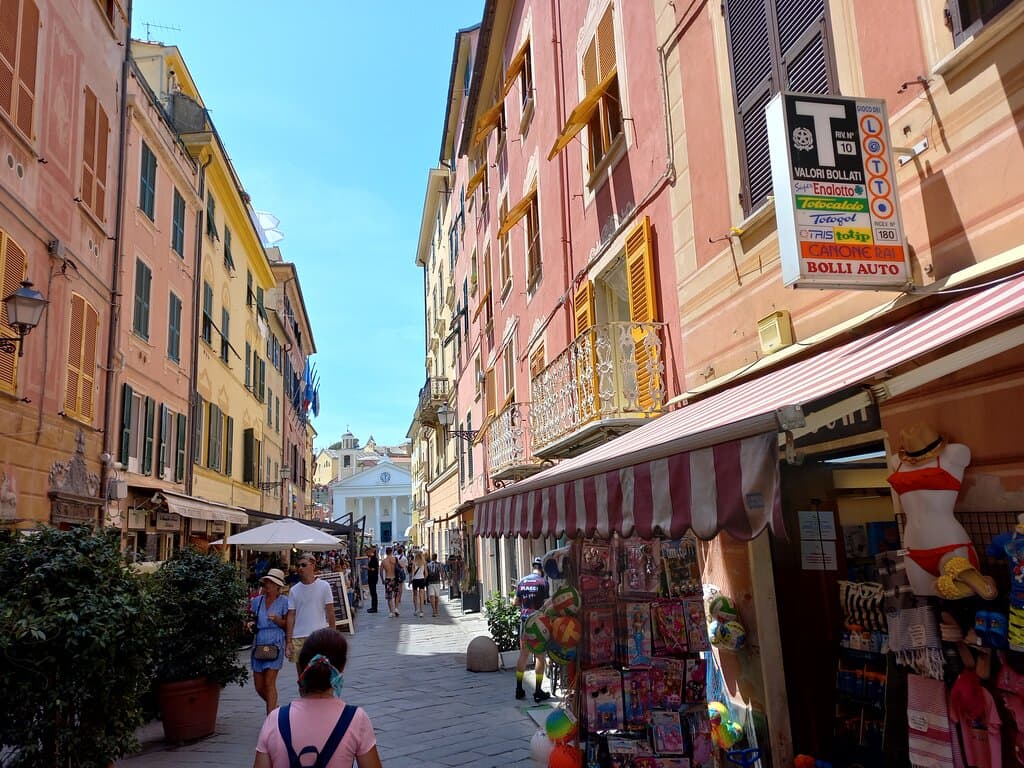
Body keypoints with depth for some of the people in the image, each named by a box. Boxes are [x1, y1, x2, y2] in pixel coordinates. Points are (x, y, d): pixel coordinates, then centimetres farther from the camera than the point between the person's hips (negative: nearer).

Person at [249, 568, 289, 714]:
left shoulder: (284, 601, -1)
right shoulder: (257, 601, 10)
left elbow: (288, 624, 2)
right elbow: (250, 619, 20)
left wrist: (277, 620, -16)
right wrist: (250, 624, -2)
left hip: (275, 643, -5)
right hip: (258, 643, 5)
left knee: (269, 682, -11)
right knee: (258, 686, 7)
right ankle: (274, 707, 31)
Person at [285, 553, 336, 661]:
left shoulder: (324, 586, -1)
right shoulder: (294, 590, 5)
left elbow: (330, 612, 1)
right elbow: (291, 616, 5)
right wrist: (288, 641, 0)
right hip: (298, 638, 2)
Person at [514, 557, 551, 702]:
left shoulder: (522, 581, 7)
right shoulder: (543, 582, -10)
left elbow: (516, 602, 12)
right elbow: (546, 603, -12)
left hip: (524, 620, 5)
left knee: (523, 655, 13)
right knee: (539, 657, 3)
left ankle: (519, 690, 17)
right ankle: (538, 692, 5)